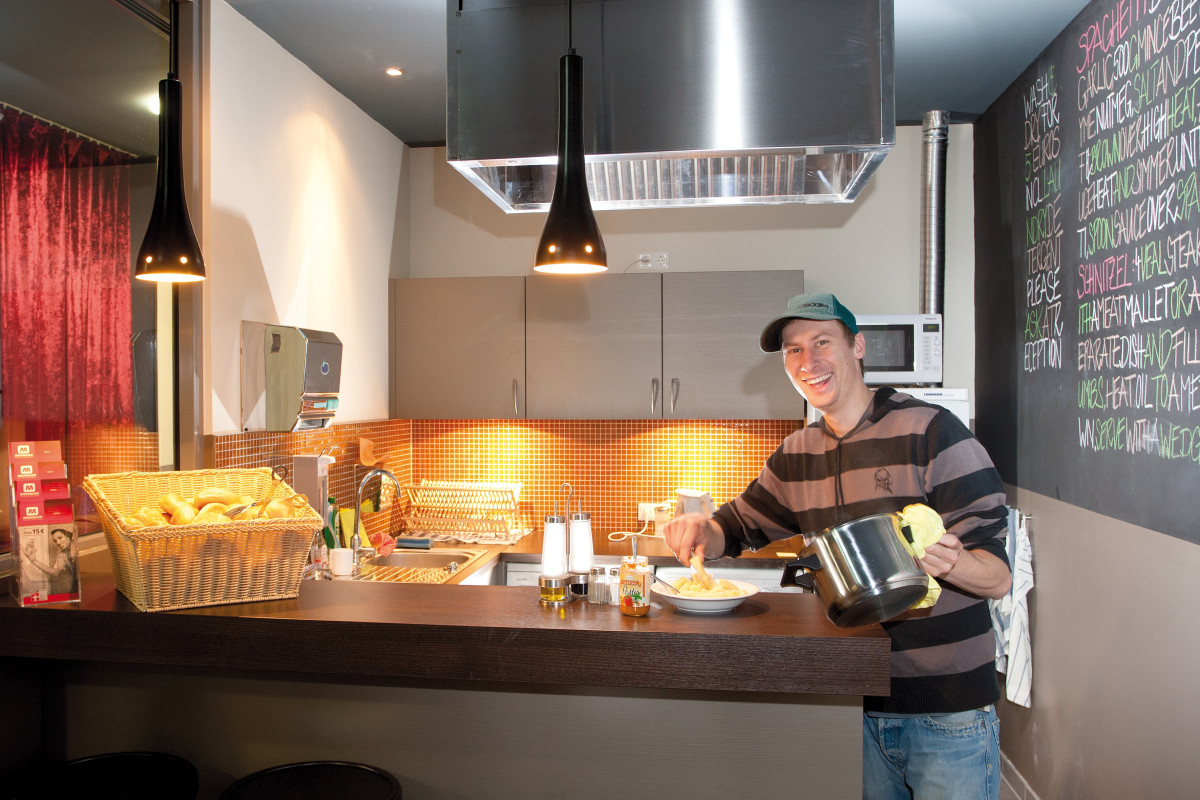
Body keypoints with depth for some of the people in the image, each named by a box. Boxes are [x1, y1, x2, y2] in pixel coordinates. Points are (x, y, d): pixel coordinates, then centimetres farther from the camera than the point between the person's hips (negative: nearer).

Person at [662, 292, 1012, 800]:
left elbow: (999, 577, -12)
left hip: (949, 713, -4)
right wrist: (701, 531, -7)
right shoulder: (796, 456, 5)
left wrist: (949, 561, -35)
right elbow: (738, 527, 16)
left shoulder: (931, 431, -12)